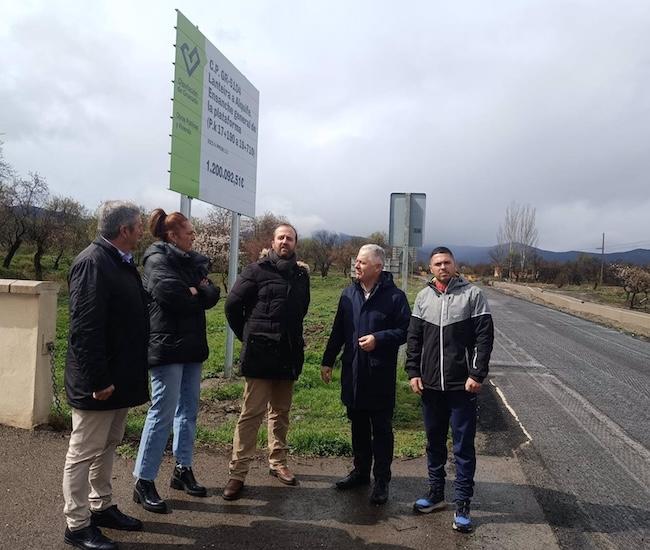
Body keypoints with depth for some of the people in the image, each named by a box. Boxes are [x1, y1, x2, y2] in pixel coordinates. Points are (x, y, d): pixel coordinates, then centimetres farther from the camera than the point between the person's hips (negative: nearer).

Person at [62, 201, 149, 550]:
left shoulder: (121, 262, 10)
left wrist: (128, 375, 16)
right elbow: (84, 328, -24)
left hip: (120, 375, 9)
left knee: (107, 447, 21)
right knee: (84, 452, 5)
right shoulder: (92, 263, -20)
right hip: (99, 381, -9)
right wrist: (98, 380, -23)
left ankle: (101, 507, 36)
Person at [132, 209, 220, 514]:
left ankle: (183, 469, 25)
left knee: (189, 409, 13)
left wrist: (197, 291, -13)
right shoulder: (157, 259, -7)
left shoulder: (191, 261, 15)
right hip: (166, 346, -8)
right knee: (163, 413, -6)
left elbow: (213, 295, 7)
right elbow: (168, 291, -25)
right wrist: (195, 295, -7)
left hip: (191, 346, 8)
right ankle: (143, 482, 5)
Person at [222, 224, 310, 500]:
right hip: (260, 353, -5)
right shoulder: (257, 271, -5)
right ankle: (237, 472, 6)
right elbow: (232, 305, -3)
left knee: (281, 412, 15)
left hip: (289, 355, 5)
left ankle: (277, 462, 29)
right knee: (251, 412, -3)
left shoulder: (301, 274, 9)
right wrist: (247, 336, 2)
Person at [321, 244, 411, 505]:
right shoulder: (349, 293, 7)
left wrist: (378, 339, -20)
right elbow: (338, 331, 12)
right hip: (352, 372, 5)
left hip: (381, 375, -5)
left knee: (381, 428, 5)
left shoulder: (394, 296, -9)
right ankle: (361, 471, 32)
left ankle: (381, 480, 17)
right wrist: (327, 361, 12)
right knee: (358, 425, 16)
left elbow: (404, 331, -8)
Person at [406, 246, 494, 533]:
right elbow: (414, 338, 8)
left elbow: (484, 337, -7)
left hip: (462, 385, -4)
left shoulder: (472, 294, -4)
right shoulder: (423, 297, 7)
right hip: (430, 384, 4)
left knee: (463, 447, 4)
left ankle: (462, 504, 16)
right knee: (434, 442, 16)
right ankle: (436, 492, 32)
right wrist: (413, 372, 1)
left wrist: (477, 374, -12)